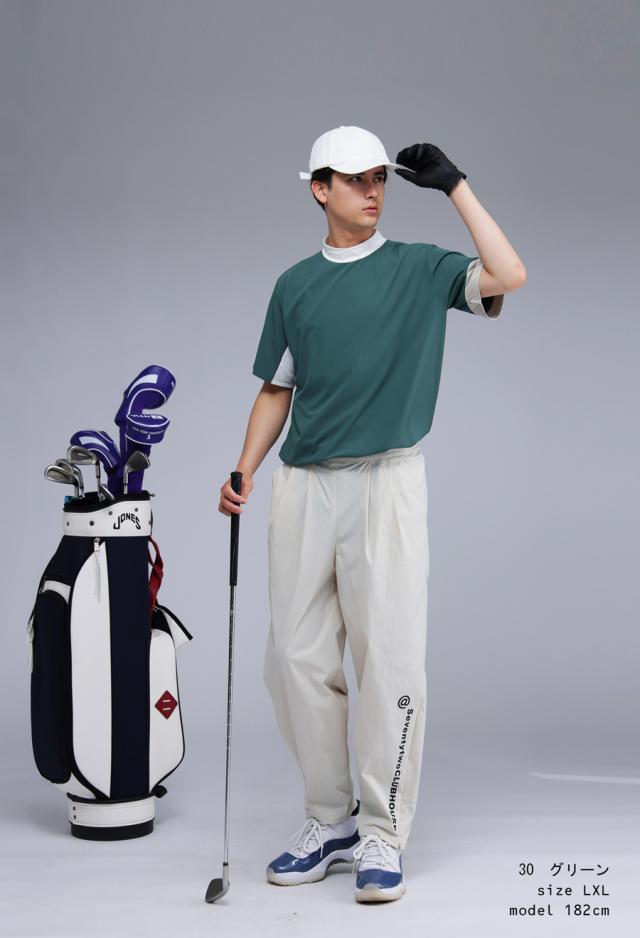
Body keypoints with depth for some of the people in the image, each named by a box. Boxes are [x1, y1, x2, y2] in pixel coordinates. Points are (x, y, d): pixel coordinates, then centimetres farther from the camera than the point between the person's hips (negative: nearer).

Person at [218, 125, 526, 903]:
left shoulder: (420, 268, 5)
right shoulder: (294, 284, 15)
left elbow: (508, 277, -13)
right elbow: (277, 389, 17)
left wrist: (455, 187, -10)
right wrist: (243, 472, 4)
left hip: (386, 482, -3)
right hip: (303, 488, 4)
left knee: (391, 658, -5)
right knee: (296, 659, 5)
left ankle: (382, 838, 5)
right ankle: (330, 823, 19)